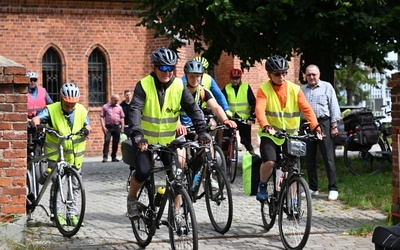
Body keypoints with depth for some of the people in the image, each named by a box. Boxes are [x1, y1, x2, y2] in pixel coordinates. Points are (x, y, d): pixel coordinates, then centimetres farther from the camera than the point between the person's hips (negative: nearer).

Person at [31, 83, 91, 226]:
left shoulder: (81, 110, -3)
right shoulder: (52, 109, -12)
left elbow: (88, 125, 1)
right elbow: (37, 118, -23)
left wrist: (86, 129, -24)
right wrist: (36, 123, -47)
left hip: (75, 152, 3)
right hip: (56, 152, -3)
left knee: (74, 184, 6)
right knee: (56, 182, -3)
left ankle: (72, 213, 15)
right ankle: (55, 213, 6)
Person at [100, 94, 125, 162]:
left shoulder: (119, 107, 13)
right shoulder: (105, 107, 5)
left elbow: (122, 118, 14)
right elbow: (101, 117, 1)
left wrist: (122, 128, 7)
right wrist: (103, 126, -9)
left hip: (117, 127, 3)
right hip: (108, 127, -3)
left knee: (116, 142, 5)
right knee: (107, 141, -14)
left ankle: (114, 157, 15)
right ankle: (105, 156, -13)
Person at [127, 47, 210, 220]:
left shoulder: (179, 86, -7)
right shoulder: (144, 85, -14)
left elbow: (193, 109, -11)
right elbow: (135, 110, -24)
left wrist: (202, 131, -26)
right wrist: (137, 134, -39)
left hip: (168, 139, 3)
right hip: (145, 139, -2)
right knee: (143, 171, -18)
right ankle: (131, 198, 12)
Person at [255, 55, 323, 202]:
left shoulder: (294, 89, -1)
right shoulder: (264, 89, -8)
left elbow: (306, 109, -9)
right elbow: (260, 110, -23)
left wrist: (315, 127, -25)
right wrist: (266, 126, -42)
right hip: (270, 134, -2)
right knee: (269, 162, -23)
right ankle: (262, 186, 5)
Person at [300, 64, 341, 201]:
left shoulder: (327, 87, 5)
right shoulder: (301, 90, 14)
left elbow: (334, 107, 1)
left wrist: (334, 126, -6)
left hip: (324, 124, -4)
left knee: (328, 158, -5)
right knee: (309, 159, 8)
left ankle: (333, 189, -3)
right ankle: (313, 188, 18)